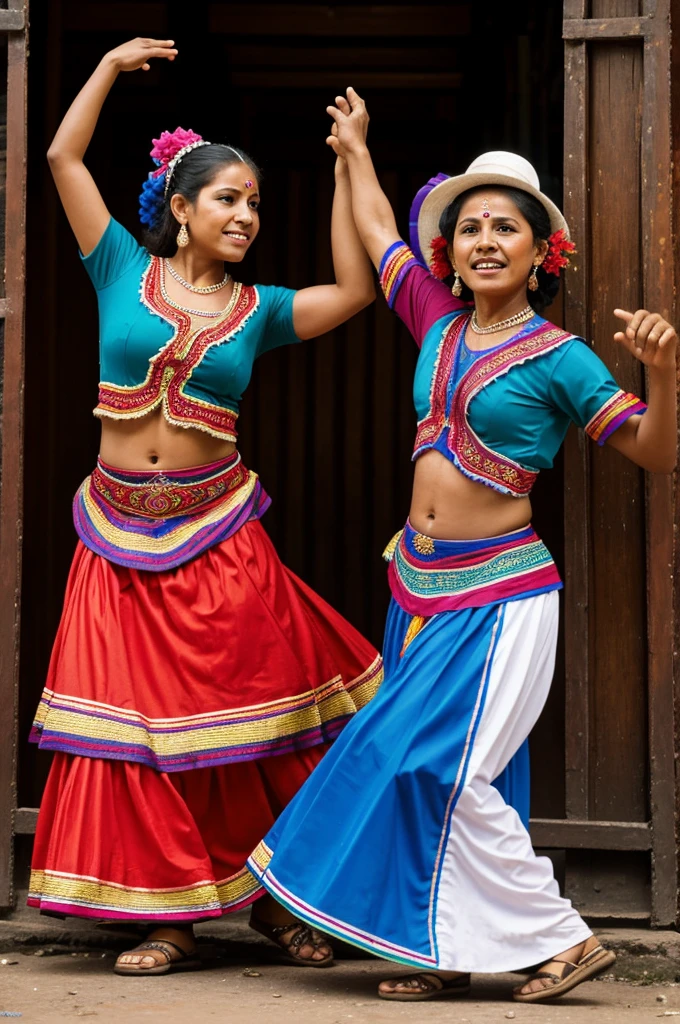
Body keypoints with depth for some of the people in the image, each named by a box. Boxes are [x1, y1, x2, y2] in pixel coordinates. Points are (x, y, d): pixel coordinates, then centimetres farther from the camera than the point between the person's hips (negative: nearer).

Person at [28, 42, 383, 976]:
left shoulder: (258, 309, 6)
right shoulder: (123, 271, 4)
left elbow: (356, 289, -4)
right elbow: (63, 156, 5)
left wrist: (347, 168, -1)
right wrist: (111, 65, 9)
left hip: (218, 539, 0)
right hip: (121, 539, 0)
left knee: (246, 721, 3)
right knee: (135, 729, 1)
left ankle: (273, 896, 17)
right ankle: (175, 918, 11)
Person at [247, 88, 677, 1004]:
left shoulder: (558, 357, -8)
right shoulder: (440, 323, 8)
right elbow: (380, 233, 25)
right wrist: (356, 151, 38)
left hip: (496, 593, -6)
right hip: (421, 583, 7)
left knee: (445, 766, -14)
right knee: (426, 770, 7)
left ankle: (560, 939, -3)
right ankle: (448, 955, 15)